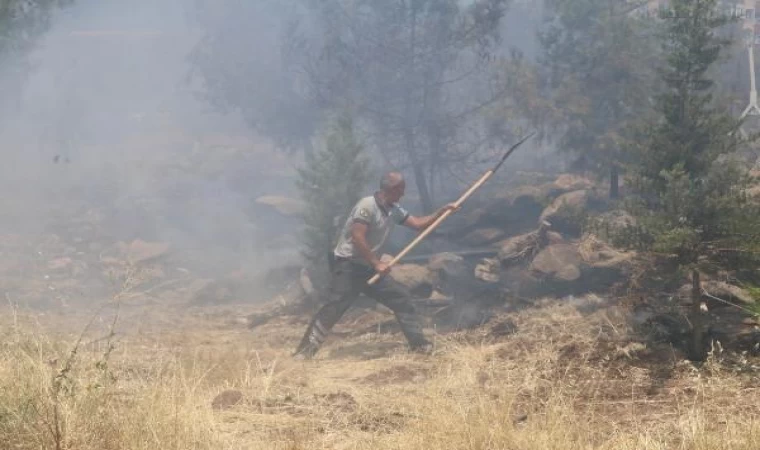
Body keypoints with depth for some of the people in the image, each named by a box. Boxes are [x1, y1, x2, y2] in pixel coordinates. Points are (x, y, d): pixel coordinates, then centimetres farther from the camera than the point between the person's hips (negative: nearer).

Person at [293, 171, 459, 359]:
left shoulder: (394, 210, 7)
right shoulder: (367, 206, -19)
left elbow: (418, 224, 12)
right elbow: (357, 238, -25)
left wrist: (443, 211, 2)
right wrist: (377, 263, -22)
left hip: (368, 267, 8)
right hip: (348, 266, -8)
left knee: (401, 297, 2)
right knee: (333, 309, -14)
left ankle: (418, 343, 9)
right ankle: (304, 351, -10)